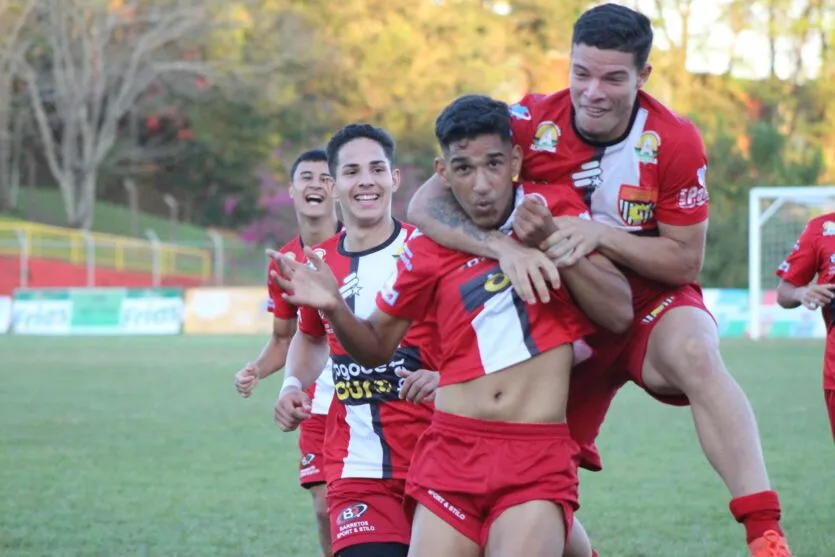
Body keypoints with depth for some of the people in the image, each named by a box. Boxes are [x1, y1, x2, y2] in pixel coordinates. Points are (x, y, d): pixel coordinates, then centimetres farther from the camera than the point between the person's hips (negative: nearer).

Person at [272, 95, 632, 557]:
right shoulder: (428, 246, 5)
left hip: (538, 455, -2)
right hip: (452, 450, 2)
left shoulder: (555, 209, 3)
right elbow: (376, 348, 14)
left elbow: (621, 312, 1)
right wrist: (334, 308, -6)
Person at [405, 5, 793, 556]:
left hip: (650, 304, -2)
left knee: (694, 353, -35)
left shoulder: (675, 142, -16)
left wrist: (600, 234, -28)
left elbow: (686, 262, -12)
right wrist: (503, 246, -38)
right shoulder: (529, 123, -15)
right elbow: (426, 204, -20)